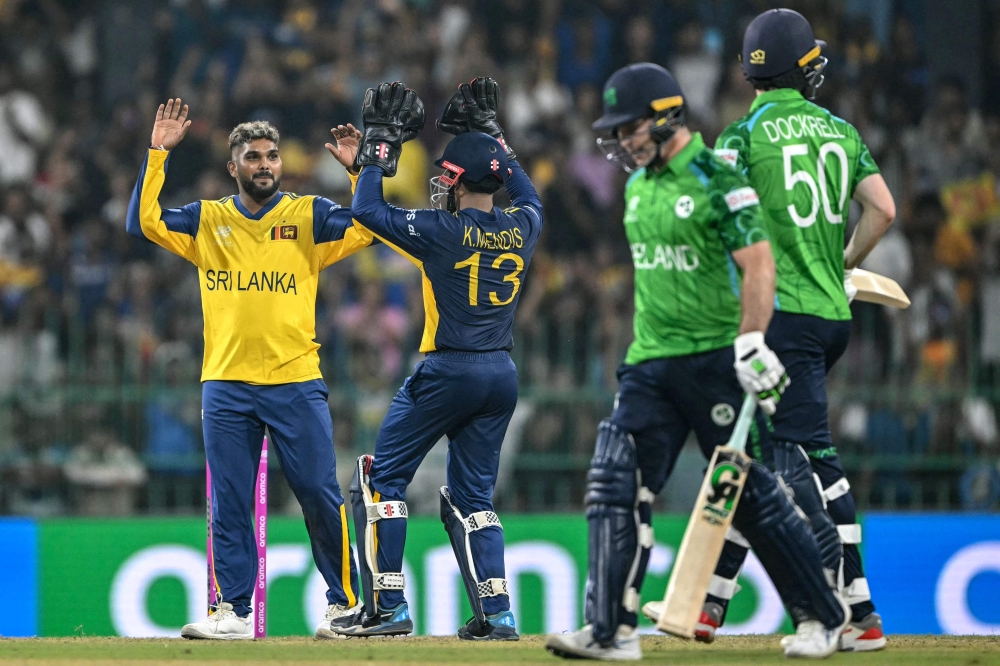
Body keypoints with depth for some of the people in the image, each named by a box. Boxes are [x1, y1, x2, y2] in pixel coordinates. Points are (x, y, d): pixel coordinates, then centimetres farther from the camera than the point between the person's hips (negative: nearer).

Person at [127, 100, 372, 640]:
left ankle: (346, 603, 8)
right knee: (229, 504, 2)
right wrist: (157, 152, -4)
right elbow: (143, 222, 0)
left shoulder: (308, 216, 6)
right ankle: (232, 611, 7)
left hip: (296, 383, -2)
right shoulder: (206, 220, 11)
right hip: (226, 387, 2)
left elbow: (368, 226, -4)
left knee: (320, 495, -2)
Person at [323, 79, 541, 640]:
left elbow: (367, 210, -6)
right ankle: (497, 614, 2)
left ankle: (389, 607, -2)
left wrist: (382, 146, 4)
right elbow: (530, 195, 29)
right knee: (471, 495, 14)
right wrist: (491, 133, 31)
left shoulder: (443, 231, -12)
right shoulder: (522, 229, 4)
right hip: (502, 377, 6)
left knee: (382, 478, 5)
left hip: (447, 372, -6)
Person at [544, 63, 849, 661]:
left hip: (715, 360, -7)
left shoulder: (717, 180, -12)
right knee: (616, 487, -4)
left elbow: (759, 265, -19)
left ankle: (825, 617, 10)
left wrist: (750, 344, -27)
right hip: (649, 364, 7)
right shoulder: (639, 182, 13)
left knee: (752, 492, -3)